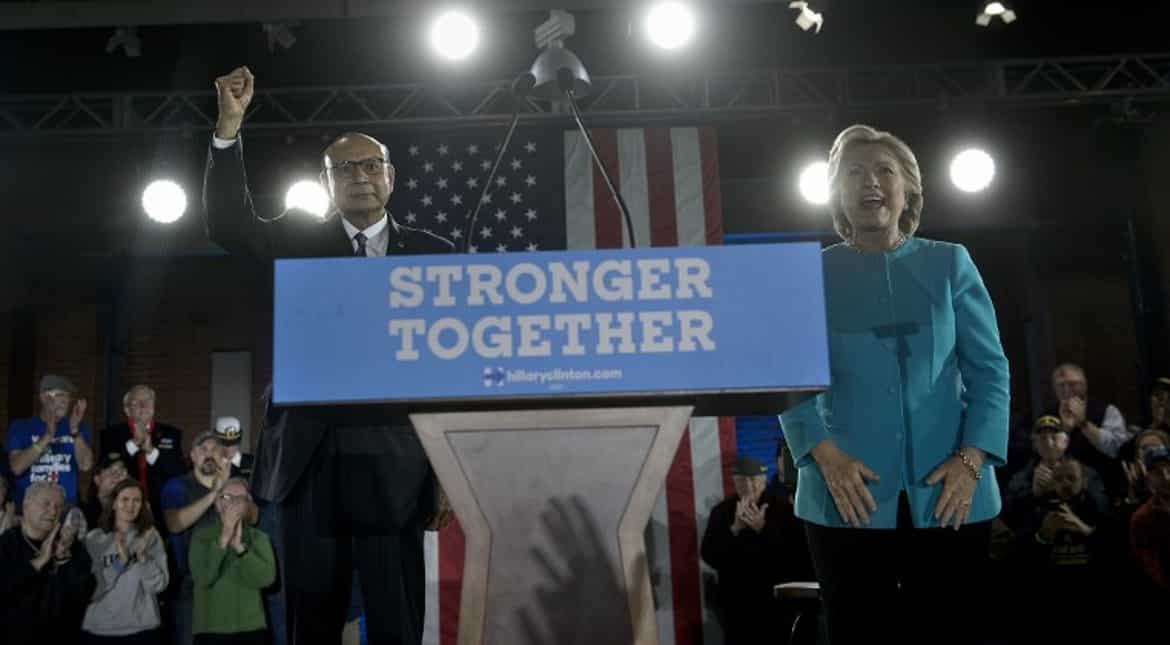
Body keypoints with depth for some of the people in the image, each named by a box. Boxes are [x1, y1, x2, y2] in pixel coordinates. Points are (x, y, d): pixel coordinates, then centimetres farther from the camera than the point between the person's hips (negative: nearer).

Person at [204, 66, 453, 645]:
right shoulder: (299, 242, 10)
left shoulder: (432, 254, 6)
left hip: (395, 465, -1)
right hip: (310, 461, 1)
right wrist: (229, 125, -15)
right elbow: (229, 225, -5)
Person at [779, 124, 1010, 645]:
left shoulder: (950, 264, 9)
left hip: (948, 492, 1)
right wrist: (824, 452, -15)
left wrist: (972, 458, -9)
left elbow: (989, 368, 4)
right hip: (850, 495, -1)